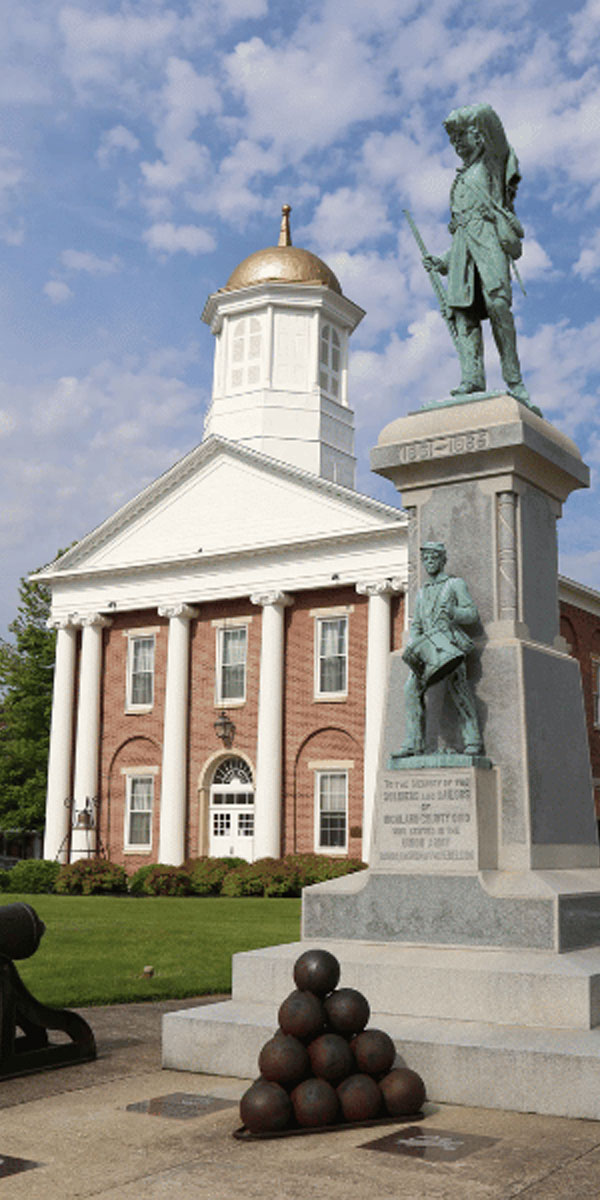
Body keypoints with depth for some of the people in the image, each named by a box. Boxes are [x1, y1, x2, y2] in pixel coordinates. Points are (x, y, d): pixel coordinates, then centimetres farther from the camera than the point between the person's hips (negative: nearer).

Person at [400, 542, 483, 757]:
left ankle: (473, 743, -14)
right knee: (412, 689, -11)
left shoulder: (455, 584, 11)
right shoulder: (422, 592, 27)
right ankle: (413, 744, -11)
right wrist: (412, 645, 5)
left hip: (450, 641, -5)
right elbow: (416, 625, 24)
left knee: (457, 688, -17)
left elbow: (472, 614, 4)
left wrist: (451, 613, -16)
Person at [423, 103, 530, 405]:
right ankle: (472, 377, -23)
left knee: (496, 302, -23)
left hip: (488, 235, -6)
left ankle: (513, 379, -26)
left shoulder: (492, 164, 18)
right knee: (462, 308, -13)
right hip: (462, 242, 6)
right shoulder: (460, 179, 33)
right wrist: (442, 261, 24)